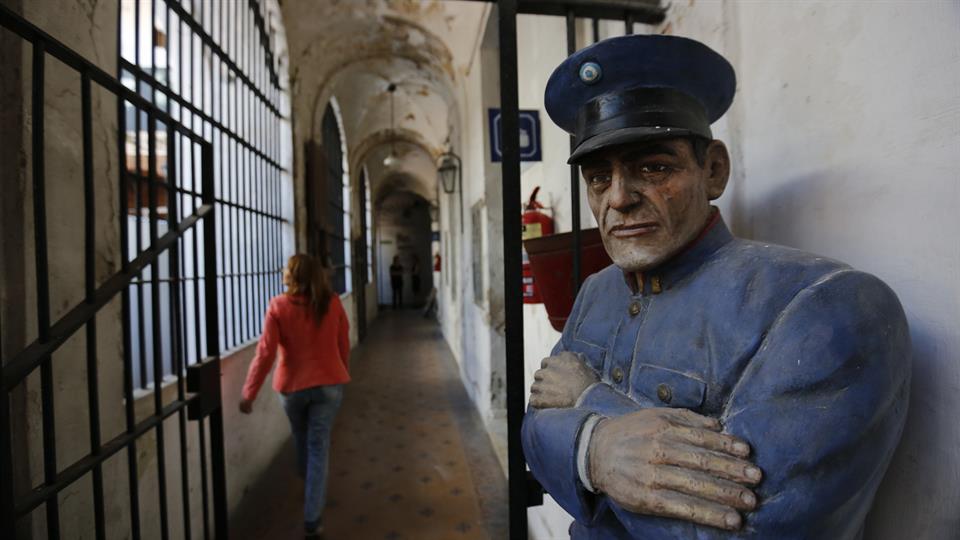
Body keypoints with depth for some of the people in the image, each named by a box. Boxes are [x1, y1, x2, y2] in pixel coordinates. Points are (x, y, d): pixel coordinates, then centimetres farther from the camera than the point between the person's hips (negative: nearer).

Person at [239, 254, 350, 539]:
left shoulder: (278, 306, -14)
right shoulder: (332, 303, -7)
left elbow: (265, 353, -16)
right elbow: (343, 345, 1)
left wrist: (249, 393, -8)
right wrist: (343, 374, 17)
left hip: (292, 385, 0)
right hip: (328, 383, 0)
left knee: (302, 441, 26)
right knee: (318, 448, 8)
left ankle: (310, 489, 53)